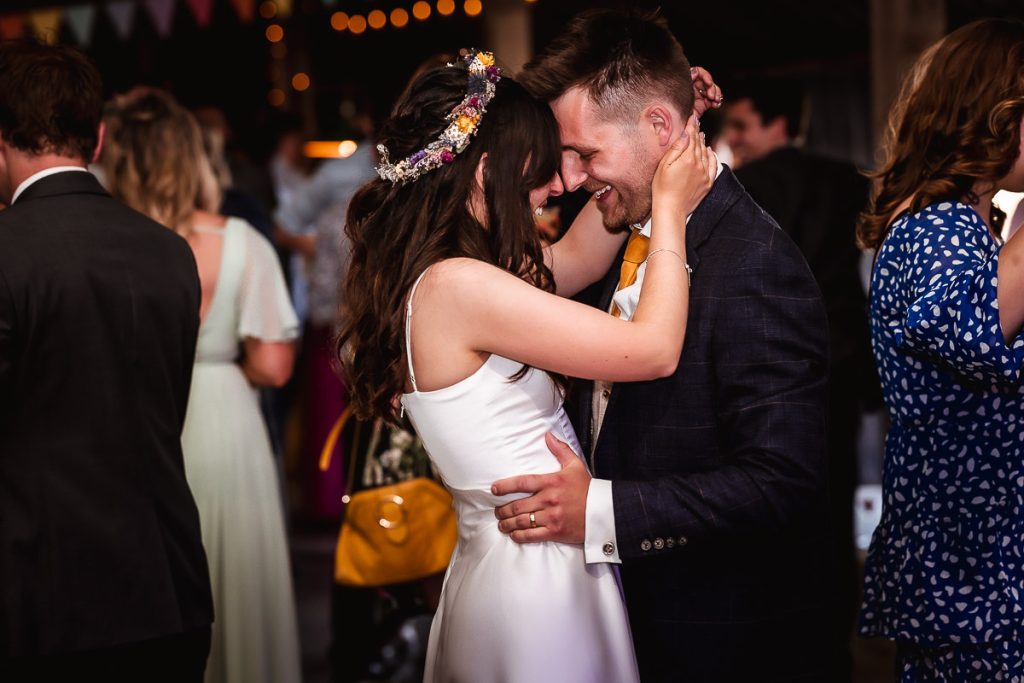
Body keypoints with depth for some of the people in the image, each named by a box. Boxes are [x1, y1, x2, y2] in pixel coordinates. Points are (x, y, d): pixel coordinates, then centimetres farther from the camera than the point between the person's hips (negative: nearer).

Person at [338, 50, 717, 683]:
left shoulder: (434, 275, 5)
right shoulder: (458, 285, -22)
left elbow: (582, 257, 18)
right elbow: (654, 350, -19)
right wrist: (670, 211, -7)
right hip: (537, 581, -9)